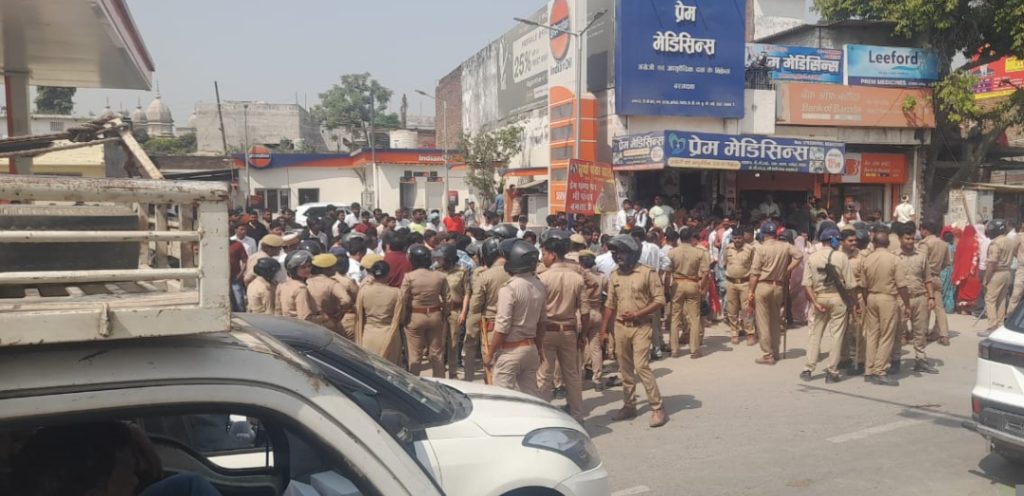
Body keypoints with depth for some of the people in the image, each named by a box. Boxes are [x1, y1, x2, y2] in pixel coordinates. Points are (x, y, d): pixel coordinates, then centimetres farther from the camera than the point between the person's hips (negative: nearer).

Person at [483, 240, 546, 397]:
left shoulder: (509, 288, -18)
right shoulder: (539, 286, 3)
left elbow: (502, 327, -17)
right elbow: (542, 321, 11)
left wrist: (489, 354, -8)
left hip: (510, 350, -7)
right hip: (531, 348, 7)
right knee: (531, 394, 13)